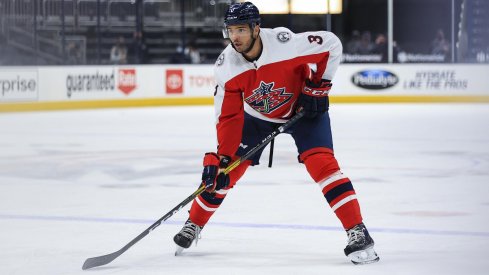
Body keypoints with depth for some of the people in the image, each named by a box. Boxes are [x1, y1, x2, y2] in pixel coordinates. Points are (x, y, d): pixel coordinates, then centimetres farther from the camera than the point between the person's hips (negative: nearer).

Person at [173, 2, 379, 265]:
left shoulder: (285, 43, -34)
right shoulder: (226, 66, -21)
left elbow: (331, 44, -21)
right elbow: (228, 117, -16)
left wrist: (318, 85, -19)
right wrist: (221, 157, -22)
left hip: (302, 109, -3)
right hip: (257, 115, 4)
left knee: (321, 162, -22)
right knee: (226, 170, 0)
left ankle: (358, 233, -20)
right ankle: (193, 225, 21)